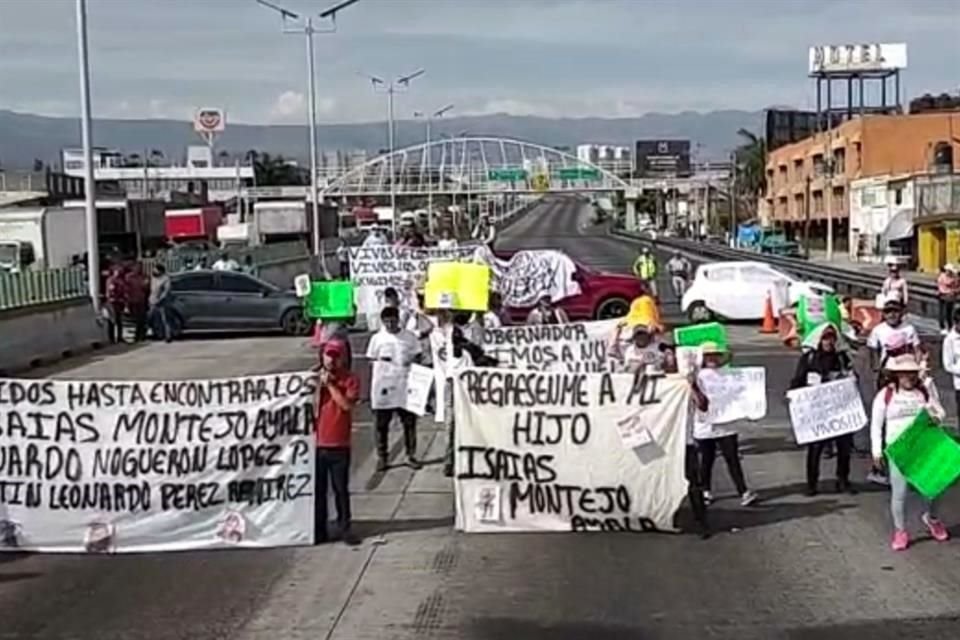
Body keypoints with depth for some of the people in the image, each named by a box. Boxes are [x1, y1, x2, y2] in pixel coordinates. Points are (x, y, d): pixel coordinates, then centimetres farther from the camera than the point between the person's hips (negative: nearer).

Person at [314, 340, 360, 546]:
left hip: (339, 445, -2)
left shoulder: (351, 379, 0)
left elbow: (347, 404, -15)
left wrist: (330, 384, -15)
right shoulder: (314, 378, 7)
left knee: (341, 488, 6)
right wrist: (318, 384, -9)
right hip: (316, 443, 2)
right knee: (318, 489, 6)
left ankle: (344, 527, 15)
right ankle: (319, 529, 14)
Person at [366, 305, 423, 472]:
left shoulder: (409, 337, 5)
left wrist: (413, 361, -12)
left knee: (409, 422, 3)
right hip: (382, 386, 0)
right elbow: (370, 359, 8)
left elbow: (417, 356, 10)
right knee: (381, 424, 4)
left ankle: (411, 455, 12)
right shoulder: (377, 338, 5)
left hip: (405, 385, 0)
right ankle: (381, 457, 13)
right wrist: (380, 361, -12)